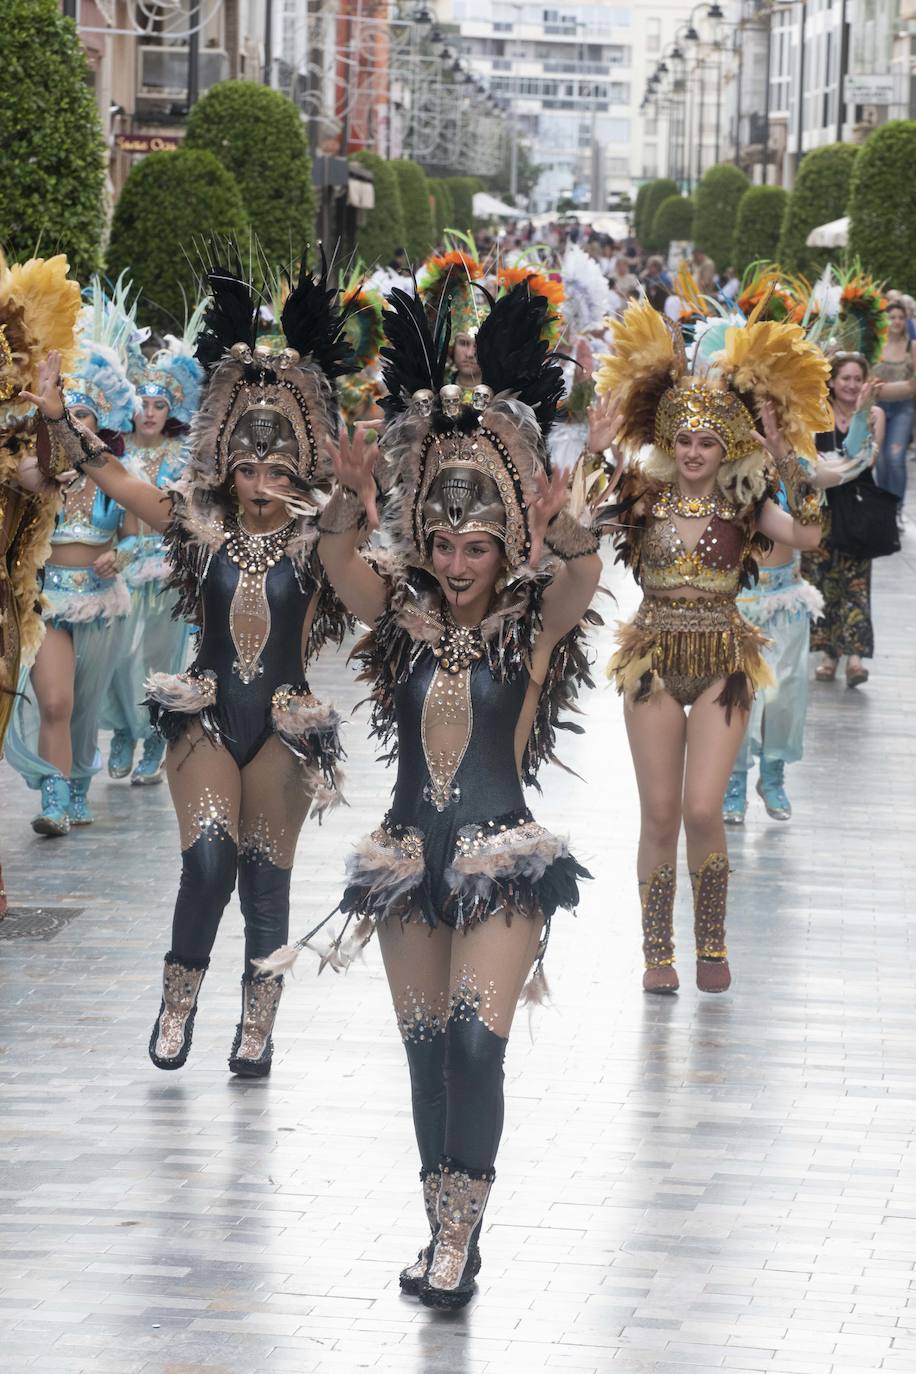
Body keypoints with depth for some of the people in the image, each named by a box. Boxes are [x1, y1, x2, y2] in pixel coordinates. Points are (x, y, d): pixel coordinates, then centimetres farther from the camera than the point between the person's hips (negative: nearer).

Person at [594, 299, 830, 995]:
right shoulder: (643, 498, 2)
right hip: (655, 660, 1)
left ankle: (712, 941, 11)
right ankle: (658, 952, 14)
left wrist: (786, 460, -17)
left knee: (703, 809, -11)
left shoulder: (745, 506, 0)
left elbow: (808, 536, -16)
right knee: (659, 813, 2)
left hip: (721, 662, -1)